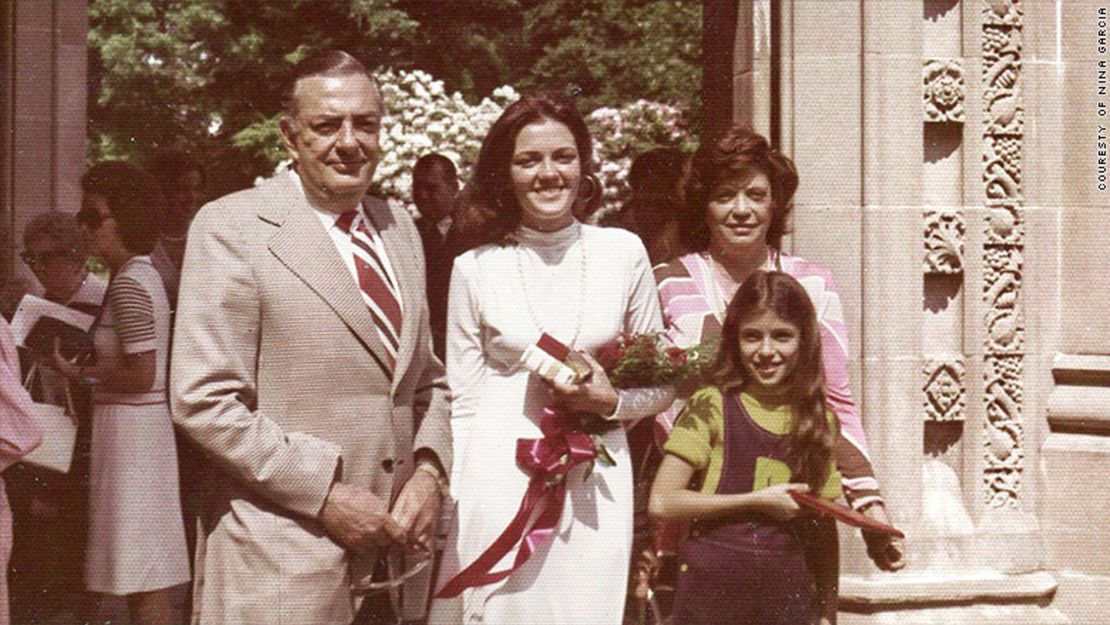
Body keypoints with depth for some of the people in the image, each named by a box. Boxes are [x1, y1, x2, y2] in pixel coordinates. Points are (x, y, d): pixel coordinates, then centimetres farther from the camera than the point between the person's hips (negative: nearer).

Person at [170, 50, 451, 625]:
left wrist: (429, 470, 0)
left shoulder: (398, 227, 12)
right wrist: (326, 495, -15)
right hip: (282, 552, -6)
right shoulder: (231, 227, -8)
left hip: (394, 537, 6)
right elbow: (203, 402, -13)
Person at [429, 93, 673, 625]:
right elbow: (461, 401, 6)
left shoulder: (623, 252, 4)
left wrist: (611, 401, -9)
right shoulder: (474, 268, 2)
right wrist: (453, 500, -1)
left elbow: (662, 384, 11)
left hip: (596, 483, 1)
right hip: (499, 479, -1)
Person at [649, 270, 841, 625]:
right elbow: (661, 502, -12)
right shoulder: (712, 406, -3)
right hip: (712, 593, -3)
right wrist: (758, 501, -10)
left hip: (790, 596, 3)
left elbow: (824, 531, 14)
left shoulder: (820, 420, 8)